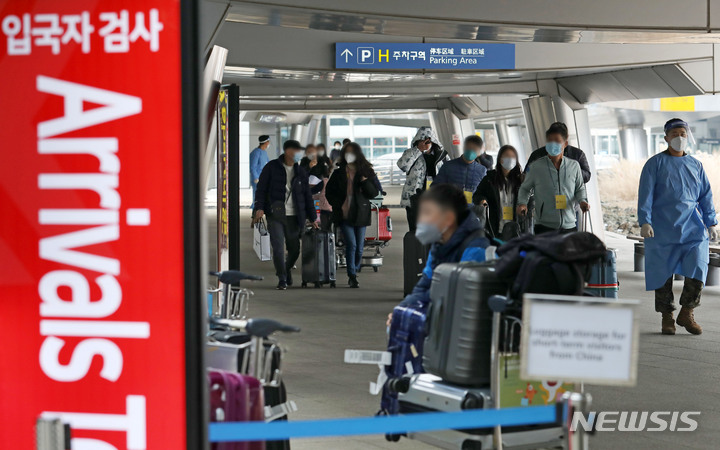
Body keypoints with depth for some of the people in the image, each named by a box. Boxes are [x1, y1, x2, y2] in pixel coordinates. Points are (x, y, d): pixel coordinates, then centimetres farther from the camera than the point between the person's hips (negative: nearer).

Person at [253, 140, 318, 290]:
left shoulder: (300, 172, 11)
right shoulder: (271, 167, 1)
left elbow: (307, 196, 14)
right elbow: (261, 188, -1)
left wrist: (312, 218, 12)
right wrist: (259, 207, -14)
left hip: (294, 217, 3)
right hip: (275, 216, -3)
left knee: (294, 250, 6)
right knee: (278, 248, -11)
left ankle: (286, 270, 35)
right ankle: (282, 279, 0)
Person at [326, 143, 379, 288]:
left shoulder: (366, 172, 5)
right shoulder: (339, 173, 6)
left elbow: (374, 193, 4)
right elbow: (329, 192, 12)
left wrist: (366, 182, -14)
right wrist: (338, 205, -2)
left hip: (360, 215, 1)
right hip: (344, 215, -1)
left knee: (359, 248, 5)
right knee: (351, 244, -16)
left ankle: (353, 273, 24)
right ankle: (352, 276, -12)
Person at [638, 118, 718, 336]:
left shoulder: (695, 166, 14)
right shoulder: (655, 164, 3)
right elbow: (645, 195, -3)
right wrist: (645, 222, -13)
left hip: (693, 228, 2)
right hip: (663, 229, -2)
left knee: (697, 269, -9)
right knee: (663, 273, 1)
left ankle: (686, 313, 7)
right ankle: (667, 318, 13)